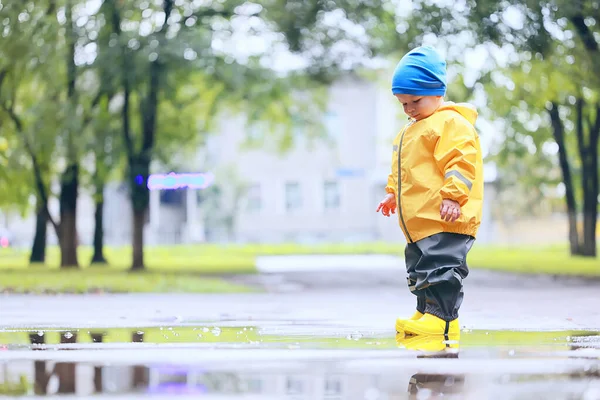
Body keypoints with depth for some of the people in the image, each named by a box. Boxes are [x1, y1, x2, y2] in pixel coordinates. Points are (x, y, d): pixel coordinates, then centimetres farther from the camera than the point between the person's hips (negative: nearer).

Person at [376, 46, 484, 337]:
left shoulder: (451, 123, -10)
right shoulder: (412, 130, 22)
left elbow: (460, 162, -19)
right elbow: (402, 169, 34)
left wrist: (453, 196, -26)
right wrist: (393, 192, 30)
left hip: (444, 218, -11)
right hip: (418, 222, 11)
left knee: (441, 267, -13)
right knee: (419, 269, 14)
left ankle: (442, 316, -13)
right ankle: (426, 312, 21)